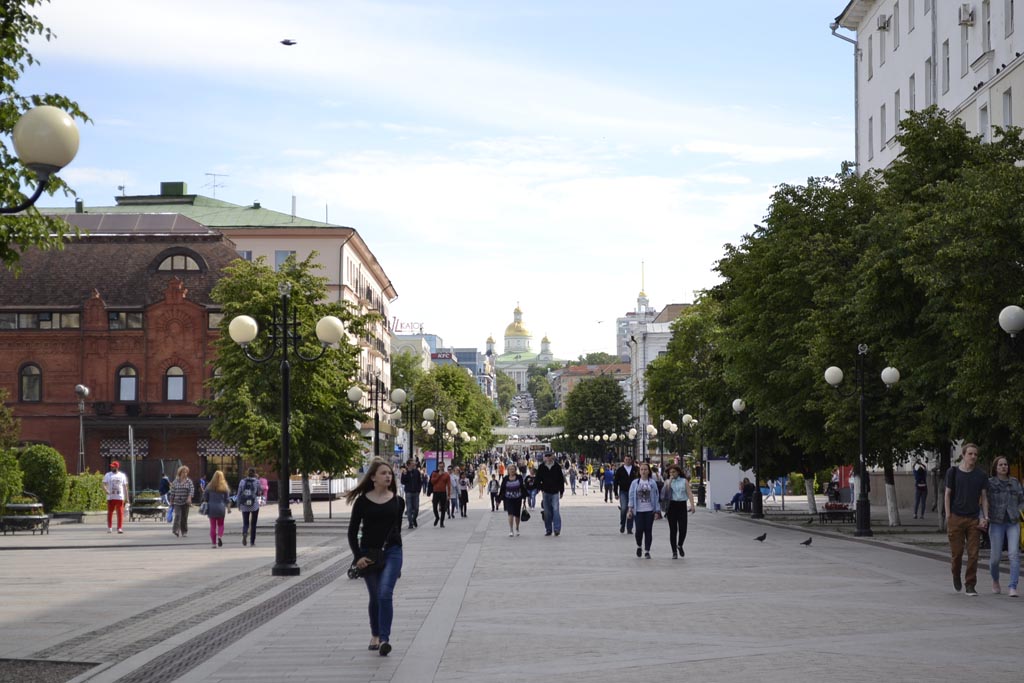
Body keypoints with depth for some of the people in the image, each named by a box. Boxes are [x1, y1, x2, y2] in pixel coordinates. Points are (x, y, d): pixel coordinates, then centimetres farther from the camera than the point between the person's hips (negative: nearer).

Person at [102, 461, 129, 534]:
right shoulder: (107, 475, 6)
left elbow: (125, 487, 11)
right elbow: (104, 485, -1)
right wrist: (107, 491, -22)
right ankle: (109, 528, 12)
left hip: (120, 497, 0)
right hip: (110, 497, 0)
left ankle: (120, 528, -2)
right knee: (110, 513, 3)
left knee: (120, 513, -4)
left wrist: (127, 498, 5)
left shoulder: (122, 475, 9)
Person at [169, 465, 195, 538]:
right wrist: (171, 501, 9)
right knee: (177, 515, -17)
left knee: (184, 517, 6)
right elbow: (172, 492, 8)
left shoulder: (189, 481, 3)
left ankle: (184, 532, 17)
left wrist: (189, 497, -26)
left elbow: (192, 490, -9)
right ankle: (176, 530, -24)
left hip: (185, 502, 1)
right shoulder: (175, 481, 4)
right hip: (177, 502, -1)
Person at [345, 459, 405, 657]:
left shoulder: (397, 501, 4)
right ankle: (375, 635, 28)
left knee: (385, 594, -16)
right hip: (368, 553, 0)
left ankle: (384, 639, -19)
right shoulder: (362, 501, -2)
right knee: (375, 598, 10)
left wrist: (398, 560, 16)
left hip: (391, 552, 0)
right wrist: (358, 556, -10)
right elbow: (352, 531, 1)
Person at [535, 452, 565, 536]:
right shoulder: (541, 467, 3)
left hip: (555, 492, -2)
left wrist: (561, 491, 7)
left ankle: (557, 529, -12)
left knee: (555, 510, -11)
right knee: (547, 512, 5)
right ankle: (548, 529, 12)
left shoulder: (557, 467, 0)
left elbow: (561, 479, 7)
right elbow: (538, 479, 6)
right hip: (546, 492, 2)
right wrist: (541, 488, -7)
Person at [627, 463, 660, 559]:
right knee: (639, 529, -7)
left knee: (648, 530, 0)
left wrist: (657, 511, -1)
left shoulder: (652, 483, 2)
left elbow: (656, 497, 2)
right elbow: (631, 496, 5)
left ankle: (647, 551, 9)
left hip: (649, 511, 0)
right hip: (638, 510, 0)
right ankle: (639, 546, 21)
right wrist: (630, 509, -3)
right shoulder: (635, 482, 4)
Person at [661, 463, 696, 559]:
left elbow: (689, 493, -3)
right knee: (673, 530, 1)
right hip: (671, 506, 1)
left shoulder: (684, 481, 6)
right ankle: (674, 552, 9)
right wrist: (670, 480, -8)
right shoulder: (668, 481, 10)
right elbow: (665, 491, -9)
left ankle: (679, 546, 23)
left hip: (682, 505, -1)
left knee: (683, 529, -6)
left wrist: (692, 505, -15)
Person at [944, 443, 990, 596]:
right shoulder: (953, 473, 4)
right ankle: (956, 575, 30)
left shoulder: (981, 476, 8)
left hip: (973, 519, 1)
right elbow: (947, 495, 5)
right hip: (956, 517, -1)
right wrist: (948, 517, -4)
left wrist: (985, 517, -4)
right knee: (956, 552, 1)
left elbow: (984, 498, 9)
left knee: (973, 554, -4)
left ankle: (970, 586, 3)